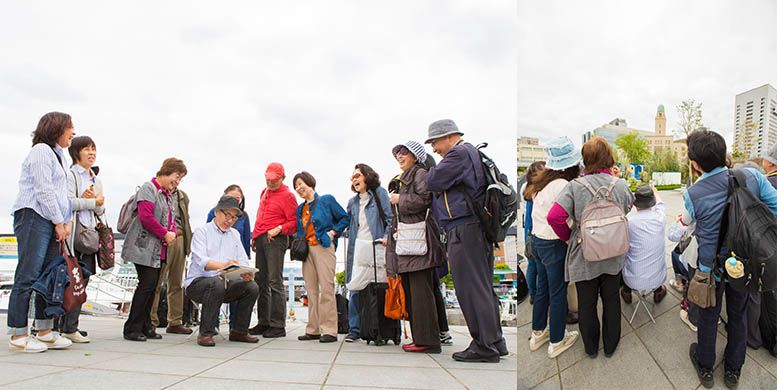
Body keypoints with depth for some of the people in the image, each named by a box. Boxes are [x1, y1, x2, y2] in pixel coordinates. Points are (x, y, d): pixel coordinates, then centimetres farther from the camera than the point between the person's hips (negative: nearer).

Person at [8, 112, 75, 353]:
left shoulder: (57, 154, 24)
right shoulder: (41, 150, -4)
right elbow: (43, 190, -12)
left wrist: (67, 221, 9)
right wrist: (59, 222, -10)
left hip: (51, 222, 9)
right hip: (34, 217, -9)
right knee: (28, 276, -8)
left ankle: (44, 331, 12)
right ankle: (18, 335, -5)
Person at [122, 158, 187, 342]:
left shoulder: (168, 195, 20)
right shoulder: (149, 188, -7)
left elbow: (172, 219, 23)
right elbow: (145, 216, -19)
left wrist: (173, 234, 1)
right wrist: (165, 234, -15)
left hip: (159, 249, 9)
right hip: (145, 247, -9)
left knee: (152, 285, 8)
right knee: (147, 283, -13)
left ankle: (145, 326, 14)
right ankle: (132, 328, -4)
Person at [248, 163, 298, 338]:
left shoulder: (287, 195, -3)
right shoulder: (264, 192, 21)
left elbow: (295, 222, -8)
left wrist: (279, 229, -20)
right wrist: (255, 237, 22)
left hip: (276, 240, -8)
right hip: (260, 239, 8)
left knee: (275, 282, -10)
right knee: (261, 282, 9)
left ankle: (278, 326, -7)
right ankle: (263, 322, 17)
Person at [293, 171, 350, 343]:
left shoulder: (327, 200, 2)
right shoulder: (300, 209, 20)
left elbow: (345, 218, 2)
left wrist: (332, 232, -7)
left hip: (323, 247, -6)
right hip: (307, 249, 6)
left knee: (326, 287, -12)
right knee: (311, 289, 5)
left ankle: (329, 330, -10)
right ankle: (313, 329, 11)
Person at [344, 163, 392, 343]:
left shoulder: (380, 193, 6)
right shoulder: (353, 202, 20)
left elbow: (390, 218, -1)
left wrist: (386, 237, -14)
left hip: (376, 247, -4)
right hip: (358, 248, 4)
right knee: (355, 290, -3)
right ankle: (354, 329, 3)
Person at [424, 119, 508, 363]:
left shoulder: (459, 153, -9)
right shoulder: (471, 152, 22)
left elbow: (433, 181, -14)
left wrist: (435, 169, 7)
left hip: (464, 230, -10)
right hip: (478, 229, 10)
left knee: (470, 288, -6)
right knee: (483, 286, 13)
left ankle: (485, 346, -1)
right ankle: (495, 341, 20)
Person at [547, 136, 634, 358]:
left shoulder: (575, 186, -18)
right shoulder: (621, 185, -9)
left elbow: (554, 217, -25)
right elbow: (629, 209, 9)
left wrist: (568, 237, -8)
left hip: (584, 258, -2)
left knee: (587, 304, 16)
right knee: (611, 301, 21)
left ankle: (591, 348, 33)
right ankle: (610, 345, 37)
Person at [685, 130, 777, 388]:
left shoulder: (692, 196, -24)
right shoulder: (752, 176, -18)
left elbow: (693, 227, -9)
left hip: (712, 267, -2)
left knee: (708, 316, 18)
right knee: (738, 315, 21)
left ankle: (705, 368, 37)